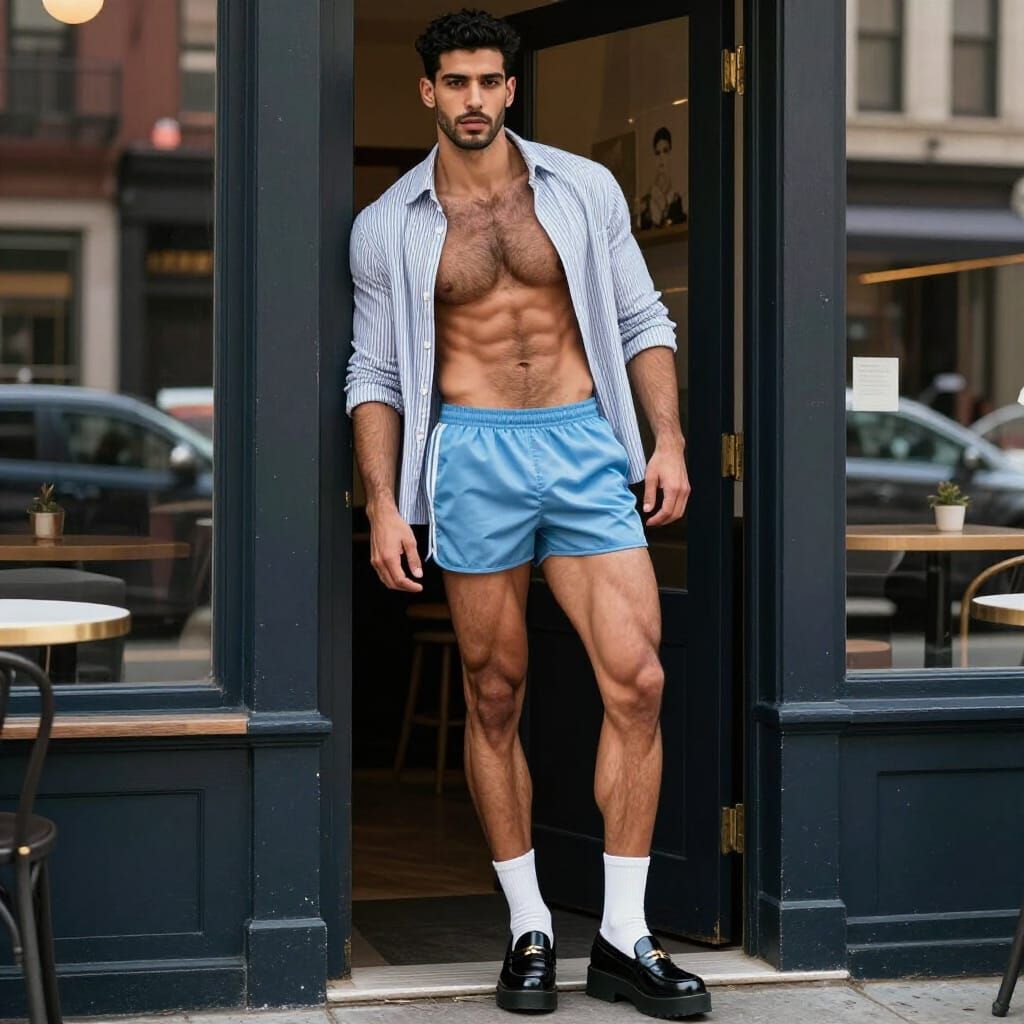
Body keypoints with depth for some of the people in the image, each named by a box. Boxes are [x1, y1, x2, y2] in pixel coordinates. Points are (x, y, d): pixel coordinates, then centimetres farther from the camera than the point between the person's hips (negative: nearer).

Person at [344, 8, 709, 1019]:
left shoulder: (585, 189, 8)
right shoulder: (388, 227, 7)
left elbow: (642, 321, 12)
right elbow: (374, 375, 8)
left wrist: (669, 441, 0)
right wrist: (382, 507, -1)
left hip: (585, 444, 1)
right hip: (471, 453, 0)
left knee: (638, 680, -8)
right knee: (494, 699, 4)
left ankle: (623, 940, 1)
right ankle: (528, 929, 16)